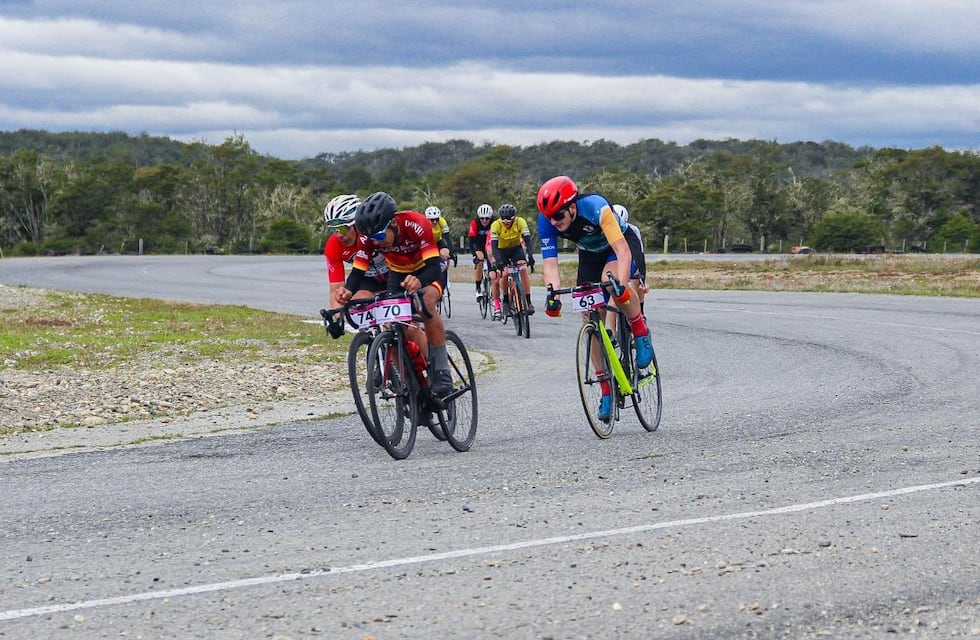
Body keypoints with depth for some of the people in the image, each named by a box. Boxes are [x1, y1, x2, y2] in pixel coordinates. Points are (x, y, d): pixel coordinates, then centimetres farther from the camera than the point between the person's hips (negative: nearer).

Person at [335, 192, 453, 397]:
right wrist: (348, 290, -48)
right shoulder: (370, 237, -25)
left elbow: (434, 267, -42)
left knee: (426, 303, -34)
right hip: (398, 273, 4)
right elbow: (358, 270, -25)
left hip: (427, 270, -4)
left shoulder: (416, 225, -36)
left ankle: (442, 371, -26)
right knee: (406, 330, -16)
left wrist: (419, 282, -64)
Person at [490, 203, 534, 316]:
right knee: (504, 274, -20)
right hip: (502, 250, -1)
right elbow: (494, 245, -34)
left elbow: (527, 240, -32)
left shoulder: (520, 222, -27)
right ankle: (506, 301, 2)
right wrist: (498, 261, -48)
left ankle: (528, 302, -16)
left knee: (523, 269, -20)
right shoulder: (496, 225, -29)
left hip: (516, 248, 1)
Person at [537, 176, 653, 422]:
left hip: (623, 244, -5)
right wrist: (553, 295, -43)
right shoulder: (546, 221, -24)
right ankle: (607, 392, 5)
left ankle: (640, 331, -13)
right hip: (590, 253, 5)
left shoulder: (595, 207, -37)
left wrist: (621, 284, -56)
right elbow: (550, 263, -26)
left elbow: (622, 251, -41)